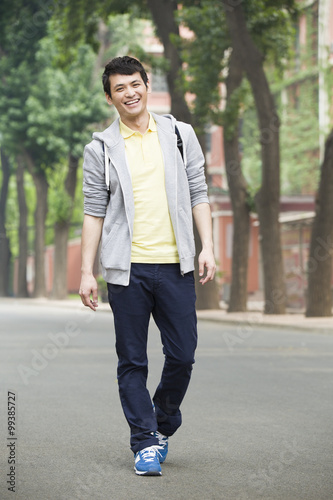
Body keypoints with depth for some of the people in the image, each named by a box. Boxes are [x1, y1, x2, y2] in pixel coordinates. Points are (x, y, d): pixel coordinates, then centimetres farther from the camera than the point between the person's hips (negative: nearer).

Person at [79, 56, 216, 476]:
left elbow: (198, 194, 10)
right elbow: (94, 213, 5)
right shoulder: (100, 150, 5)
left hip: (176, 265, 1)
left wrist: (207, 246, -1)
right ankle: (145, 442, 10)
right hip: (127, 268, -1)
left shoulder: (180, 135, 10)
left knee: (182, 354, 1)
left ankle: (163, 423, 26)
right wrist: (86, 272, 0)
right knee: (132, 361, 1)